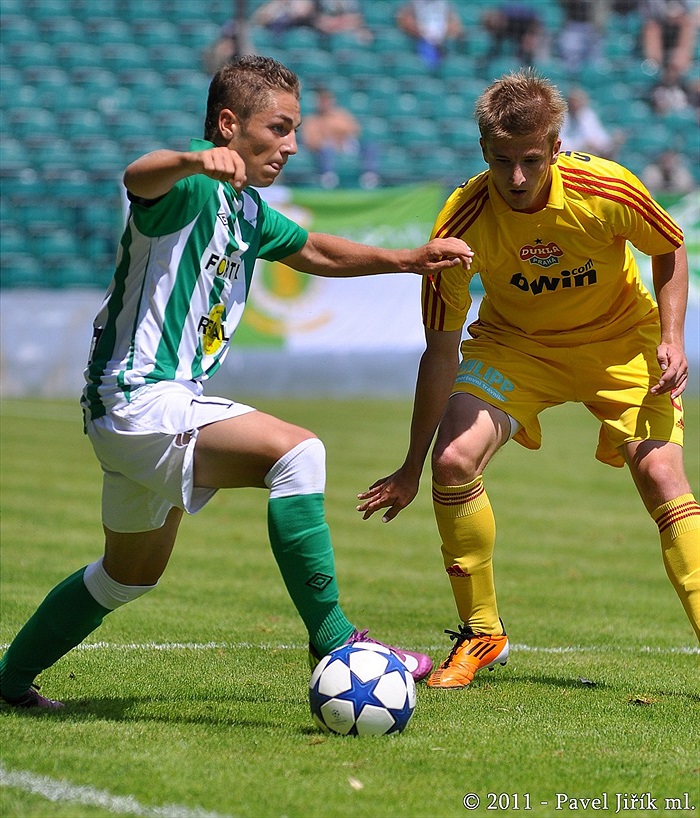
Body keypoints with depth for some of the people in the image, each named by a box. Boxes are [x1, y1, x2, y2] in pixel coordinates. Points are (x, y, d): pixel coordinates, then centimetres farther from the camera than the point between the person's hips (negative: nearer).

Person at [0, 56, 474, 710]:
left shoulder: (246, 210, 15)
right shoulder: (193, 189, -15)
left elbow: (314, 251, 32)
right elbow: (138, 178, -39)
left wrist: (409, 259, 22)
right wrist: (196, 160, -61)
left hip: (170, 403, 11)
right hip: (138, 398, -11)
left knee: (131, 575, 26)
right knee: (296, 451, -28)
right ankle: (331, 639, -27)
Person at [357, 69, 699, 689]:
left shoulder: (606, 190, -27)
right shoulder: (462, 224, -25)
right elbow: (441, 351, -15)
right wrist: (413, 467, -11)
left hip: (620, 340, -1)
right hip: (514, 344, 1)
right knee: (454, 460, -19)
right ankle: (482, 634, 0)